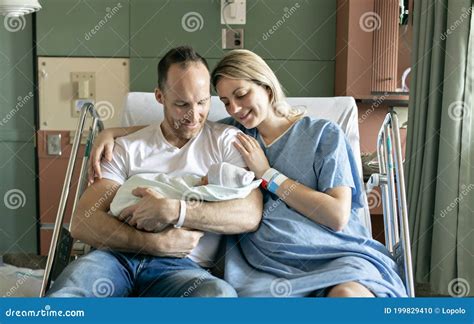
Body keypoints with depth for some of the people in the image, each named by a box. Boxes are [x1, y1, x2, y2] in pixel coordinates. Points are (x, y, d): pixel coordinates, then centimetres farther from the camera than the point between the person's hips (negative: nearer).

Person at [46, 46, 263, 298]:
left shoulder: (227, 141, 9)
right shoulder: (127, 147, 13)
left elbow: (250, 216, -5)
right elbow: (82, 223, 2)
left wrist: (172, 210, -14)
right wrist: (156, 243, -11)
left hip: (183, 266, 1)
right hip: (118, 256, 0)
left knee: (220, 293, -36)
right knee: (65, 289, -34)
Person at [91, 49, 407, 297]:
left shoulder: (324, 134, 7)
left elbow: (338, 216, -3)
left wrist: (267, 174, -1)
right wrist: (113, 132, 13)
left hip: (335, 256, -2)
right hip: (264, 263, 2)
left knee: (347, 293, -37)